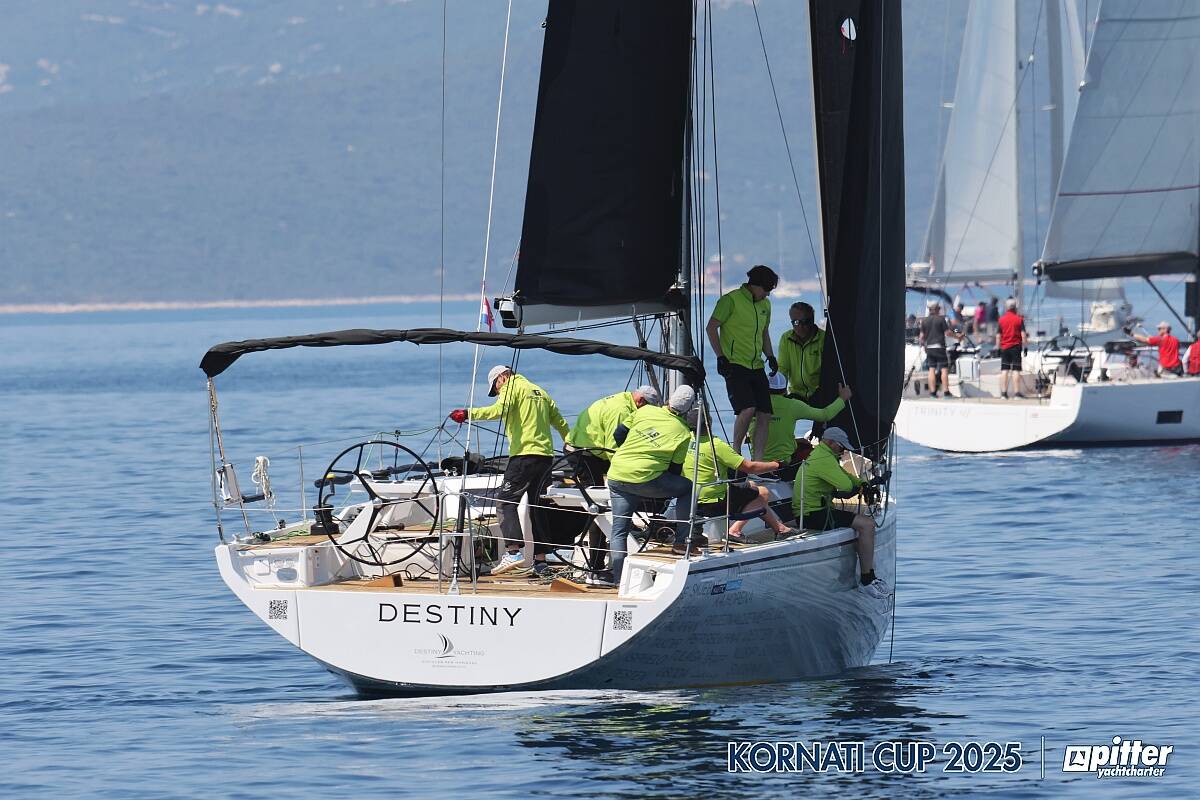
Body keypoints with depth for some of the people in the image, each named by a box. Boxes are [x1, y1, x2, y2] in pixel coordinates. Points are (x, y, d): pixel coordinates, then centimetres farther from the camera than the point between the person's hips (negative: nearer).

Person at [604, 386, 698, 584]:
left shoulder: (645, 411, 9)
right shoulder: (683, 433, 2)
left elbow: (619, 434, 15)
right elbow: (676, 469, 7)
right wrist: (665, 493, 23)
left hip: (616, 476, 4)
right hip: (644, 479, -4)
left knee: (619, 530, 12)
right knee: (687, 488, 16)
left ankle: (618, 576, 6)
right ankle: (681, 542, 15)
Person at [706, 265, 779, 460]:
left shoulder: (765, 305, 16)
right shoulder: (731, 300, -7)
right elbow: (711, 328, -6)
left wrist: (770, 356, 14)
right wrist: (721, 356, -12)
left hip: (756, 367, 7)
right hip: (735, 366, -7)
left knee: (764, 415, -1)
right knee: (747, 408, -23)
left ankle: (758, 462, 1)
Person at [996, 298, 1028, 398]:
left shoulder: (1001, 319, 2)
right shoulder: (1019, 319, -4)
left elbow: (998, 336, 4)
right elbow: (1023, 334, -6)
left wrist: (998, 347, 12)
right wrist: (1025, 345, 2)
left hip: (1004, 347, 2)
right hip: (1016, 347, -2)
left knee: (1004, 370, 6)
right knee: (1016, 370, -2)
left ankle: (1003, 392, 4)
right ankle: (1016, 392, -6)